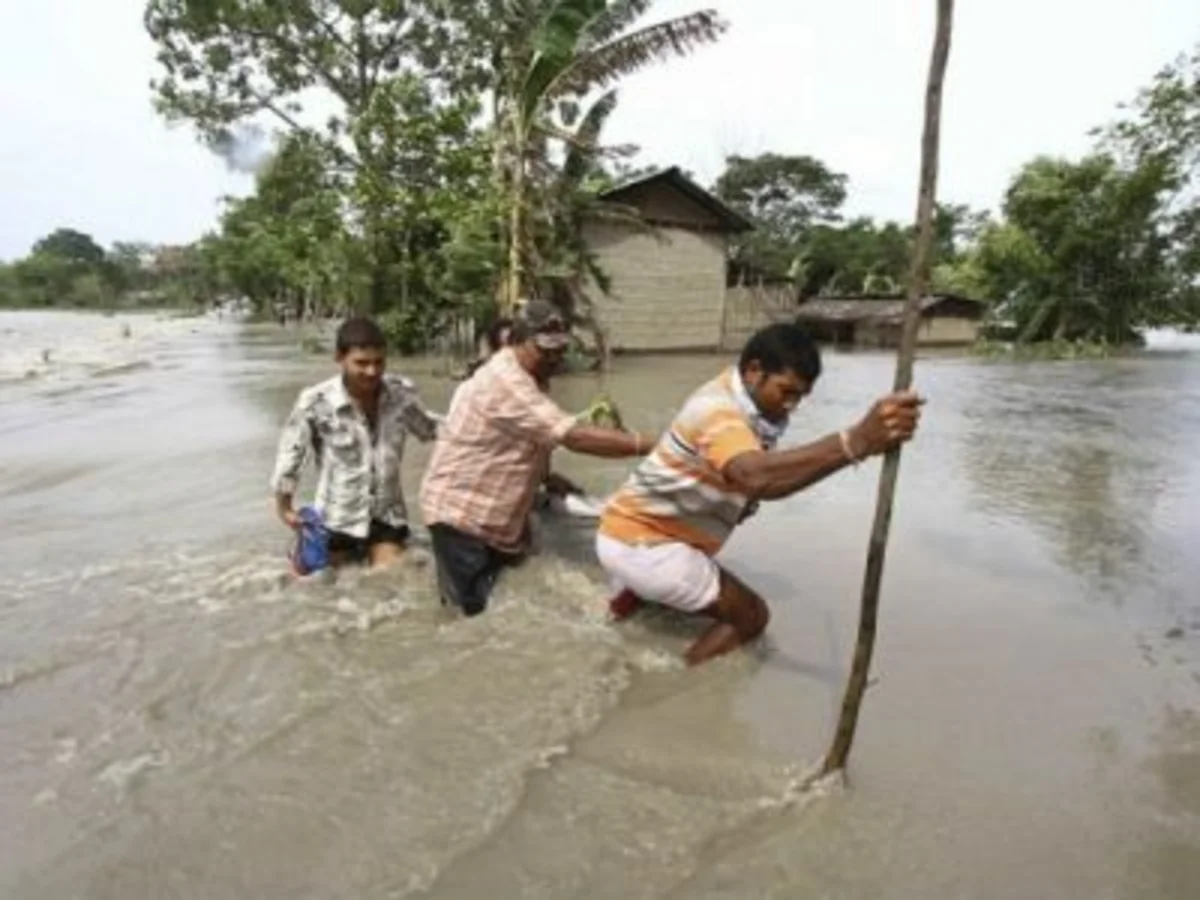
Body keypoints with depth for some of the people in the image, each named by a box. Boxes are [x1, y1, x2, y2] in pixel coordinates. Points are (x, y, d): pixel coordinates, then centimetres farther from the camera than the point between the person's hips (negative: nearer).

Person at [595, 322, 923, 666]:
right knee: (750, 615, -4)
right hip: (638, 544, -10)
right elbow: (757, 477, -50)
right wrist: (857, 441, -61)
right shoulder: (719, 410, -28)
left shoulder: (744, 399, 2)